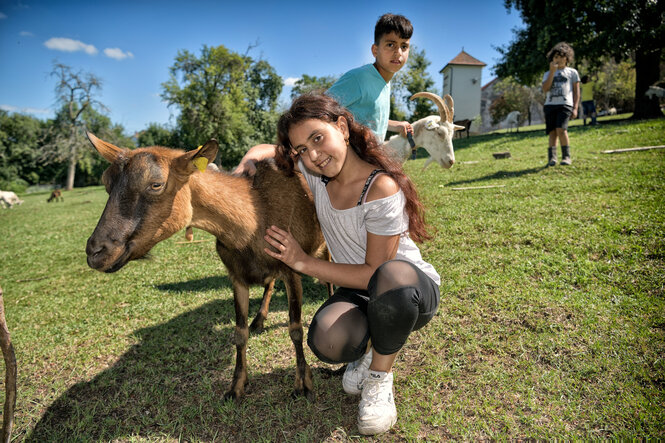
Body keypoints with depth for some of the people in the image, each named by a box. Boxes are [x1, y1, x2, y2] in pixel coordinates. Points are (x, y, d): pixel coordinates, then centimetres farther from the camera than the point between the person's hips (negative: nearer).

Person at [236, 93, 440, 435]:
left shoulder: (382, 189, -25)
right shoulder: (314, 171, -6)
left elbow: (375, 273, -21)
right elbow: (271, 149, 15)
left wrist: (302, 262, -22)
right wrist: (253, 155, -9)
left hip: (414, 288, -3)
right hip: (360, 292, 4)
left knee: (391, 277, -42)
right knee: (327, 341, -31)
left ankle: (380, 378, -13)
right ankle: (368, 347, 8)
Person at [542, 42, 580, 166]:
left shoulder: (572, 72, 17)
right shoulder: (548, 74, 22)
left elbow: (576, 91, 13)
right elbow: (545, 89, 3)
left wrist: (575, 108, 2)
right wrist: (552, 72, -1)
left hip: (565, 104, -3)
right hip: (550, 105, 3)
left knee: (561, 129, -20)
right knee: (552, 132, -3)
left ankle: (566, 157, -13)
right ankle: (552, 158, -4)